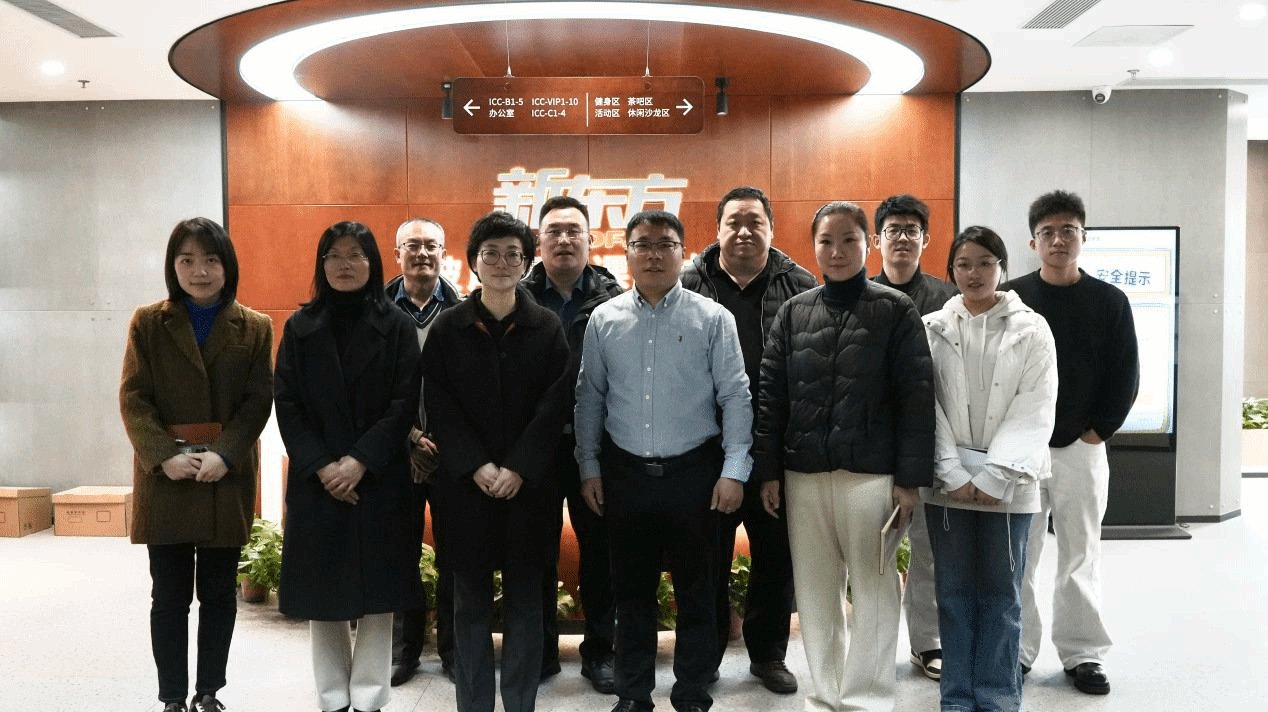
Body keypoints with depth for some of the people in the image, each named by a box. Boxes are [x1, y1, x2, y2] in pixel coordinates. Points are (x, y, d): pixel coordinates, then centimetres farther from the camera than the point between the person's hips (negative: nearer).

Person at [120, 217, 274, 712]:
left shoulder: (255, 328, 3)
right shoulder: (148, 322, 4)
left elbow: (258, 401, -2)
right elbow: (133, 398, -2)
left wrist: (224, 456, -16)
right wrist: (163, 456, -16)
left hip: (227, 478, 1)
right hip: (165, 477, 0)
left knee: (219, 594, 9)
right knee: (169, 596, 7)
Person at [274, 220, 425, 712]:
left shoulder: (396, 326, 3)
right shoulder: (300, 327, 7)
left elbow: (405, 403, -4)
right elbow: (286, 405, 1)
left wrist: (361, 462, -14)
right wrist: (321, 466, -11)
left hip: (380, 479, -1)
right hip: (316, 480, 2)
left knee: (376, 589, 1)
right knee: (323, 591, 6)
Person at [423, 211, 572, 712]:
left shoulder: (547, 327, 2)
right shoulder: (449, 327, 3)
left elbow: (554, 405, -3)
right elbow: (439, 404, -2)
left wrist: (518, 468, -12)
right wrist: (476, 466, -12)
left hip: (528, 483, 0)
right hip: (465, 483, 0)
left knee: (524, 604, 8)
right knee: (470, 604, 8)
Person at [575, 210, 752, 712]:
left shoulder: (712, 317, -2)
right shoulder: (604, 319, 5)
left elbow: (735, 397, -4)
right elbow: (589, 398, 9)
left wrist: (734, 470, -9)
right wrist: (589, 468, 6)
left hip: (694, 474, -2)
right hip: (625, 475, 2)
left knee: (696, 593, 8)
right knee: (632, 592, 13)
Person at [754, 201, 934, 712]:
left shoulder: (896, 311, 0)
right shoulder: (794, 311, 8)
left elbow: (917, 398, -4)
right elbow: (771, 395, 8)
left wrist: (910, 478, -9)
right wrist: (768, 471, 3)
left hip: (872, 473, -3)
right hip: (803, 472, 3)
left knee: (874, 588, 4)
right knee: (815, 590, 10)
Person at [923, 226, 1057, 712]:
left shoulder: (1031, 329, 2)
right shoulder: (932, 329, 5)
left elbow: (1035, 412, -5)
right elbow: (927, 407, 0)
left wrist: (994, 477, -13)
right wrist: (953, 473, -9)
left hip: (1007, 485, -1)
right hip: (948, 484, 1)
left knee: (1001, 594, 7)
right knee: (954, 593, 7)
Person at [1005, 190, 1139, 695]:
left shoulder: (1109, 301, 3)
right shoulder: (1010, 298, 1)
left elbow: (1125, 375, 5)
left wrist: (1099, 429, -2)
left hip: (1081, 448, 1)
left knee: (1080, 556, 9)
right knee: (1016, 557, 5)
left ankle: (1083, 654, 20)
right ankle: (1016, 650, 16)